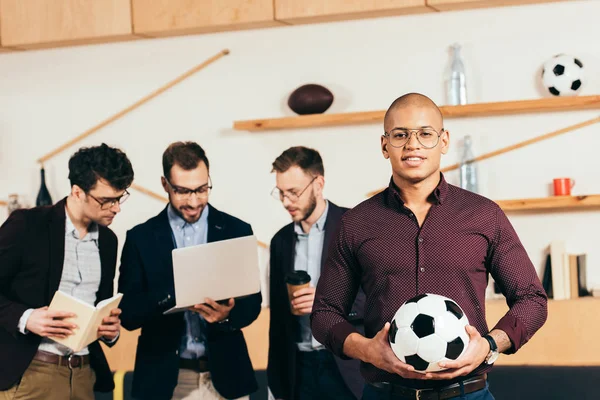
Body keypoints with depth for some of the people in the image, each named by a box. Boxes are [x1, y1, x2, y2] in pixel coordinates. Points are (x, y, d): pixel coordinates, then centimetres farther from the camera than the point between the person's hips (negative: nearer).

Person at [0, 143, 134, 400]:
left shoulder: (107, 240, 11)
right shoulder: (27, 225, -7)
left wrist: (111, 328, 1)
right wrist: (25, 318, -22)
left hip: (85, 374, 6)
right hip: (29, 372, -5)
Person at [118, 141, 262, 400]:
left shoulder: (237, 230, 2)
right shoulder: (141, 237, 1)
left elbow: (252, 303, 1)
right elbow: (128, 313, -3)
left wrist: (227, 316, -20)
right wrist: (173, 296, -20)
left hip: (225, 375, 1)